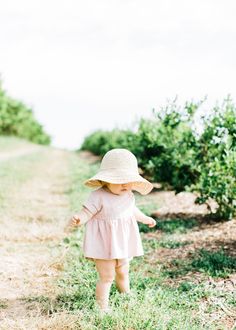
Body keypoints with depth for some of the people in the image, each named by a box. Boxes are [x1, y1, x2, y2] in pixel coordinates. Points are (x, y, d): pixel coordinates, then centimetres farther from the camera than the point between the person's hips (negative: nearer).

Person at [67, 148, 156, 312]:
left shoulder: (128, 195, 1)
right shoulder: (98, 196, -22)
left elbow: (133, 210, 21)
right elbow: (86, 213, -28)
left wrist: (146, 219, 38)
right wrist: (78, 219, -50)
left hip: (123, 243, 7)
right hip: (104, 244, -7)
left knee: (123, 273, 25)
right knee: (107, 276, 0)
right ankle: (103, 307, 16)